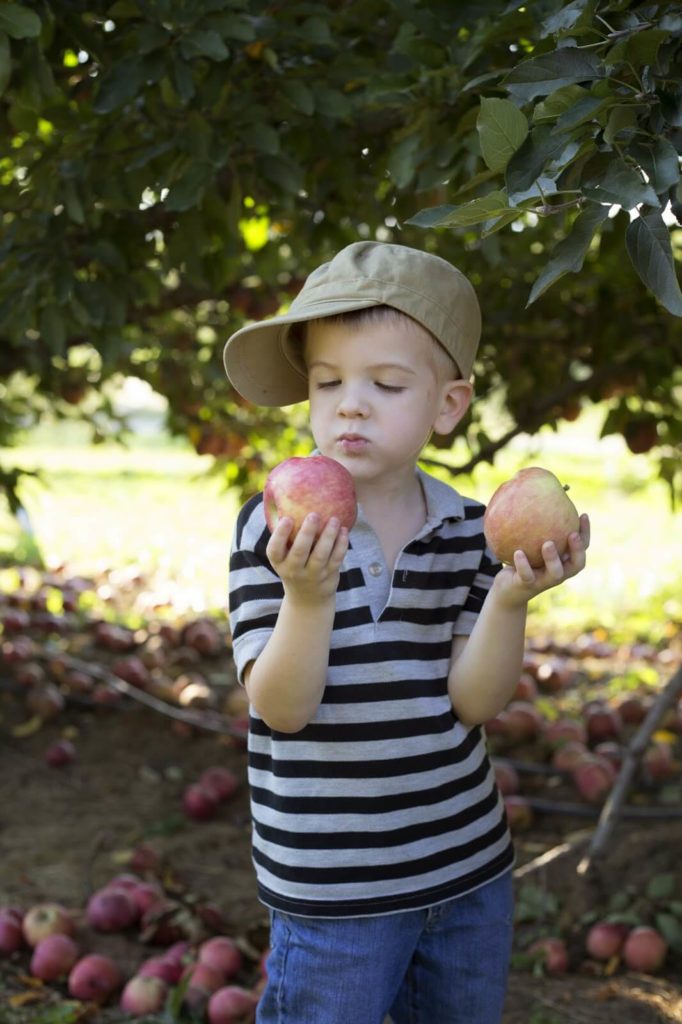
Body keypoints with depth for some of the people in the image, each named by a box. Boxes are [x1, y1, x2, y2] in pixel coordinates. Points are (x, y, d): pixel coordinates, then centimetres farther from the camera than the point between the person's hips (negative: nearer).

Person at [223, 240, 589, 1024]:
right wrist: (308, 594, -33)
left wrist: (511, 599, -24)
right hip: (331, 891, -4)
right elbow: (282, 709, -17)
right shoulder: (275, 526, -14)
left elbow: (474, 700, -8)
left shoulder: (468, 530, -3)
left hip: (470, 870, 4)